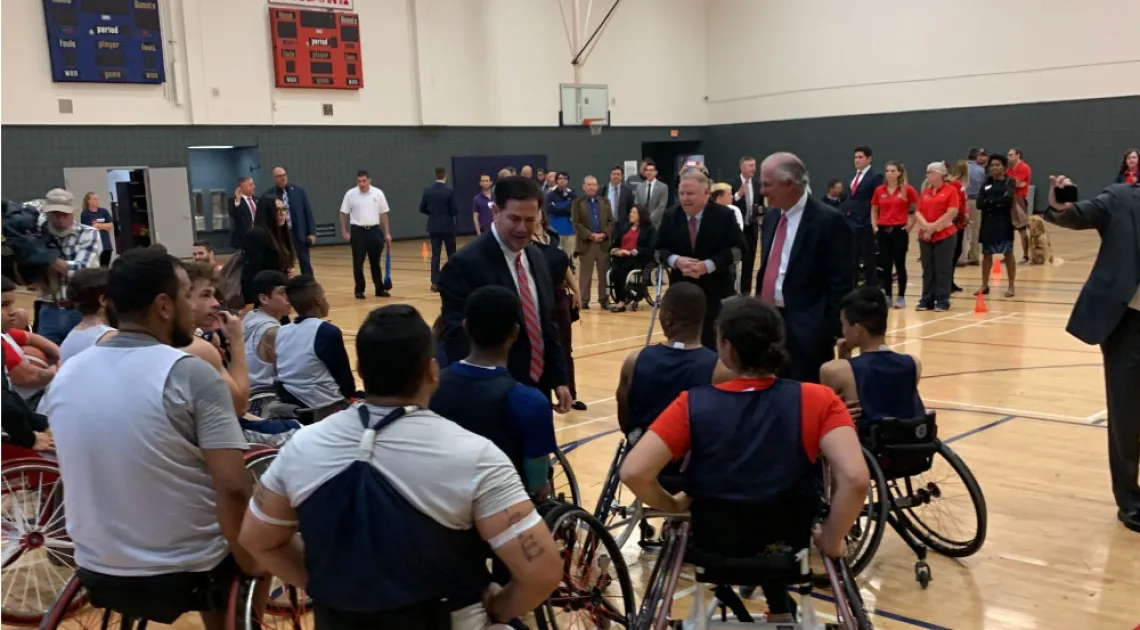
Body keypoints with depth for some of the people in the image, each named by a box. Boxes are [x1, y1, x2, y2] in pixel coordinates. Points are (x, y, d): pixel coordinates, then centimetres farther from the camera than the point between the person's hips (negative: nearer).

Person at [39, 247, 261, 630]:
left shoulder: (66, 374, -2)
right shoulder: (191, 374, -19)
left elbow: (83, 474, 12)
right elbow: (233, 488, -25)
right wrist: (249, 563, -10)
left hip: (96, 571, 5)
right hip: (187, 571, -5)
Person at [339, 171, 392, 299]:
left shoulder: (378, 193, -1)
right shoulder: (350, 194, -4)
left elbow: (383, 214, 5)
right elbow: (343, 213, 3)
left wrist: (387, 233, 3)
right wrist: (344, 231, -3)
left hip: (374, 230, 1)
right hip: (358, 231, -1)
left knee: (375, 262, 9)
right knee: (358, 263, 1)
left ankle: (380, 289, 17)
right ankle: (359, 290, 10)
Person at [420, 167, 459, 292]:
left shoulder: (427, 190, -1)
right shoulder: (449, 191, -13)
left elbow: (422, 209, 4)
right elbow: (455, 211, -11)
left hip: (433, 227, 3)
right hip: (447, 227, -3)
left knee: (435, 254, 5)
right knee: (451, 254, 10)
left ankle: (435, 283, 0)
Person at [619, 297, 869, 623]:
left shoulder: (693, 404, -18)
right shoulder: (818, 400, -18)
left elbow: (633, 473, -24)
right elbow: (856, 479, -28)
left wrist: (673, 506, -4)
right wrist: (831, 541, -12)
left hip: (713, 540, 0)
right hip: (788, 539, 0)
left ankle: (778, 608, 45)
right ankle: (780, 609, 42)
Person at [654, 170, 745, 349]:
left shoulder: (724, 215, -6)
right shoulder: (670, 217, 3)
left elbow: (737, 249, -9)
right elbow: (658, 250, 5)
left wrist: (708, 265, -21)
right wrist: (675, 260, -18)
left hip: (715, 293, -3)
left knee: (711, 343, 2)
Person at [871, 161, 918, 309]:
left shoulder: (907, 189, -3)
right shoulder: (879, 190, 7)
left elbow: (916, 209, 2)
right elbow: (874, 210, 17)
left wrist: (909, 225, -4)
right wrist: (874, 226, 6)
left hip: (900, 230, -3)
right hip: (883, 230, 3)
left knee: (899, 264, 1)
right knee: (885, 265, 5)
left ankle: (901, 297, 7)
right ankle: (887, 296, 13)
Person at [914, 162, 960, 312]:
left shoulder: (950, 190, -3)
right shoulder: (925, 191, 13)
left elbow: (952, 213, -12)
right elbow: (918, 212, 8)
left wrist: (934, 226, -14)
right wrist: (926, 226, -11)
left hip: (944, 235, -5)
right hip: (925, 236, 5)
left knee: (943, 269, -2)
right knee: (927, 269, 8)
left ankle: (942, 301, 4)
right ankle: (927, 300, 14)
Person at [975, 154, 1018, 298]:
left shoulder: (1009, 182, 0)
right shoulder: (986, 183, 10)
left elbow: (1008, 198, -20)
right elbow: (979, 203, -2)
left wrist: (990, 202, -12)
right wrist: (997, 202, -15)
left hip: (1004, 223, -4)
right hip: (988, 223, 4)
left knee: (1008, 253, 1)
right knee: (987, 254, 8)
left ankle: (1012, 286, 7)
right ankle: (985, 285, 17)